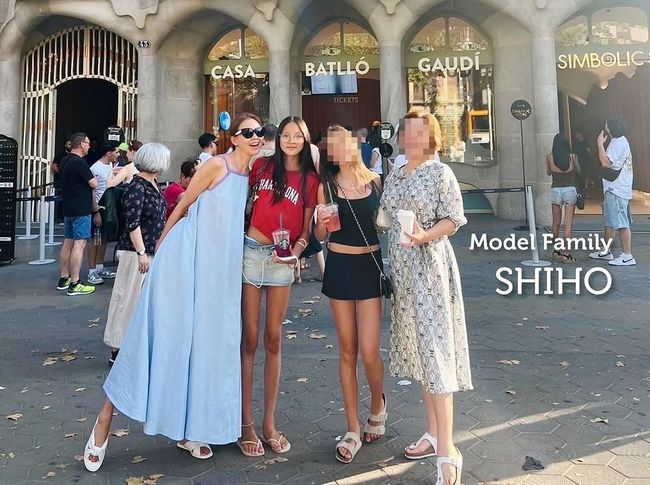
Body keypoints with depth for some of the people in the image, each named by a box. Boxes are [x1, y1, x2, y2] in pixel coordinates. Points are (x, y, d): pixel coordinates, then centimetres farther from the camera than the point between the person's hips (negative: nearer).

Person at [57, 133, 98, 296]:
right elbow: (94, 184, -15)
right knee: (79, 244, -8)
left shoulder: (65, 160, 12)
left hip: (68, 208, 10)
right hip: (81, 209, -10)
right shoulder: (80, 162, -17)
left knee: (68, 242, 14)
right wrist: (94, 177, 5)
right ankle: (74, 285, -8)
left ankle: (64, 279, 22)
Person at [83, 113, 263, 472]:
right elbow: (182, 206, -3)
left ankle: (188, 429, 22)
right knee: (163, 334, -3)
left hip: (218, 267, 6)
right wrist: (160, 247, 3)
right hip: (186, 257, -6)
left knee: (205, 342, 8)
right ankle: (104, 420, 12)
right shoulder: (216, 165, -9)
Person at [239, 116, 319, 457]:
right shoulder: (261, 166, 5)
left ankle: (269, 422, 20)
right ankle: (246, 423, 13)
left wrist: (296, 250, -10)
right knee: (249, 340, 2)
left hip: (282, 260, 1)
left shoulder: (310, 180, 6)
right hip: (251, 251, -1)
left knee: (273, 340, 8)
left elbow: (305, 228, 6)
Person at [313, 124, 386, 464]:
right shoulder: (326, 186, 2)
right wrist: (321, 222, -17)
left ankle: (377, 404, 28)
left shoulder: (375, 181, 2)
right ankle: (353, 429, 20)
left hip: (371, 265, -1)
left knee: (369, 351, -5)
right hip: (339, 267, 1)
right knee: (347, 350, 7)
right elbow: (320, 235, 4)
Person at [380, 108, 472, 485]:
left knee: (435, 349, -9)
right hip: (401, 268, 7)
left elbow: (453, 219, -9)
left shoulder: (440, 172, -4)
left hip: (430, 265, -7)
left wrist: (425, 236, -25)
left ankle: (448, 451, -3)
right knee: (418, 348, 11)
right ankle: (434, 433, 25)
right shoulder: (394, 176, 14)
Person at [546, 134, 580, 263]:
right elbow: (578, 171, 13)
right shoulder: (572, 156, -4)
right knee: (568, 224, -1)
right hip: (570, 190, -1)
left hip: (555, 190, 1)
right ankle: (566, 253, -4)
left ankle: (556, 251, 23)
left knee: (556, 223, 14)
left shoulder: (549, 157, -4)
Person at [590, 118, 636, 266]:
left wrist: (600, 143, -16)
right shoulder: (617, 142, 18)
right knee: (610, 222, 17)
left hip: (617, 190, -11)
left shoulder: (619, 143, -15)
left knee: (621, 223, -8)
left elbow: (605, 162, -23)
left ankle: (627, 256, -4)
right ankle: (605, 251, 27)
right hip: (612, 189, 11)